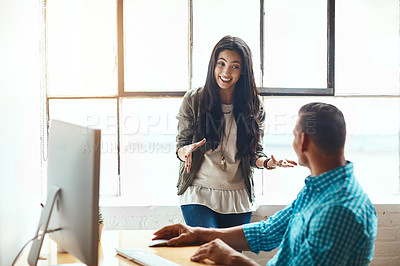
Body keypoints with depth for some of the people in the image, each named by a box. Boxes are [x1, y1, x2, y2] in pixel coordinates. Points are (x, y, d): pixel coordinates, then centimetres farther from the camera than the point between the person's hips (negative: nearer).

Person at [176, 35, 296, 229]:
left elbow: (254, 155, 7)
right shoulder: (193, 100, -3)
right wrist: (186, 152, -22)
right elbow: (181, 146, 2)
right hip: (199, 194, -2)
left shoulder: (254, 105, 1)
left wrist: (268, 162, -15)